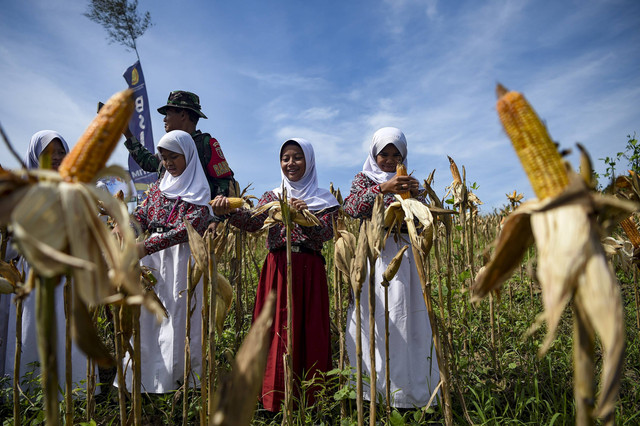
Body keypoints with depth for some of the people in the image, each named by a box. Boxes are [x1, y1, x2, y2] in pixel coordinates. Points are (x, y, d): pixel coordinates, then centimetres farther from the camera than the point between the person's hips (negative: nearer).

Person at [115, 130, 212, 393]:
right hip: (152, 259, 6)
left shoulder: (199, 190, -1)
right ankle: (144, 380, 13)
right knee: (147, 316, 4)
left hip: (181, 258, -5)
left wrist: (147, 246, -23)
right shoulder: (158, 187, 18)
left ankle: (172, 383, 3)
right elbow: (142, 214, 9)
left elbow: (190, 227, -15)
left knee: (177, 317, -6)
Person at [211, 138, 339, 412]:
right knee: (277, 331, 1)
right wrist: (228, 212, -28)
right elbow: (253, 222, -8)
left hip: (309, 273, -1)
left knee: (309, 332, 0)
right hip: (277, 269, 1)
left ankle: (310, 402, 14)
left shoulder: (324, 199, 9)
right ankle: (276, 402, 13)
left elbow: (326, 234, -7)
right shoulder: (272, 197, 12)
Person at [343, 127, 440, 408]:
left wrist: (416, 195, -10)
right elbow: (351, 208, -11)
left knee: (403, 318, 0)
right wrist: (383, 188, -22)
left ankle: (408, 389, 10)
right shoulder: (364, 178, 9)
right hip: (373, 253, -2)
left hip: (403, 255, 2)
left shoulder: (409, 182, 17)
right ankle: (372, 387, 2)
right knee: (375, 316, -6)